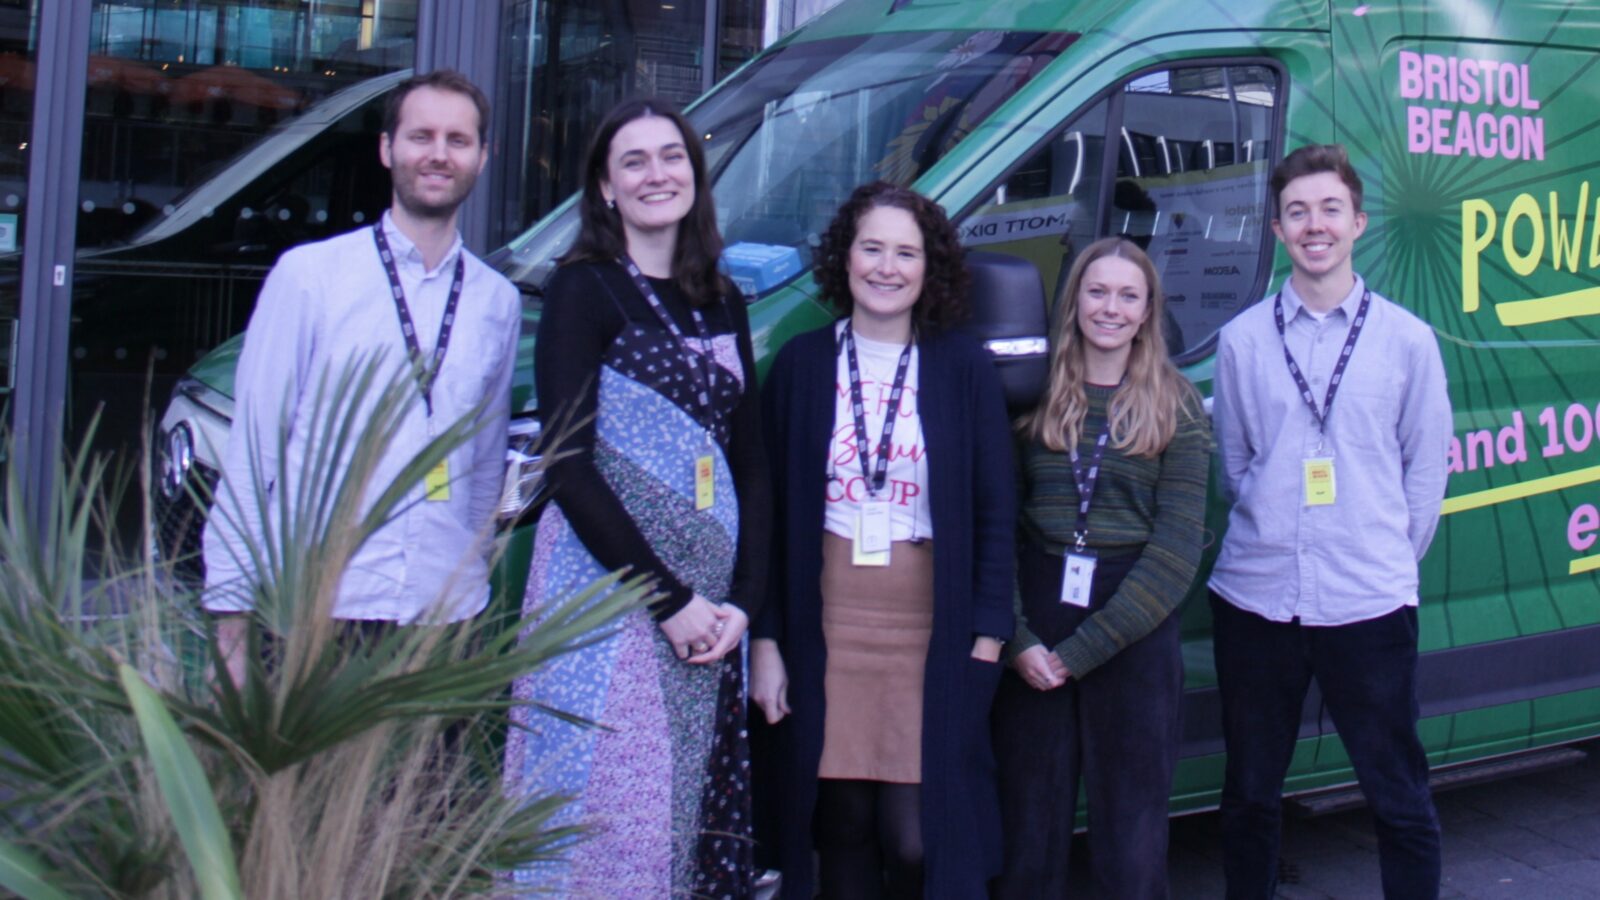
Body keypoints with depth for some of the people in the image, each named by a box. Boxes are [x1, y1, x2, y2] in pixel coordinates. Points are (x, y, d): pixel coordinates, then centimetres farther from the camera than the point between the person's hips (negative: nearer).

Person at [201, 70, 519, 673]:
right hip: (315, 610, -3)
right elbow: (253, 445, -2)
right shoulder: (309, 275, 0)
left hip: (446, 619, 3)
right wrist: (232, 618, -5)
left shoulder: (498, 302, 10)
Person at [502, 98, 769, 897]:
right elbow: (567, 466, -11)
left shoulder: (721, 305, 13)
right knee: (607, 810, -4)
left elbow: (751, 466, 13)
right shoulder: (584, 289, -4)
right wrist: (668, 600, -13)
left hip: (711, 604, 6)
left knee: (695, 807, 8)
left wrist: (741, 600, -1)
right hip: (609, 584, -5)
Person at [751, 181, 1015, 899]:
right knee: (845, 828, 6)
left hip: (931, 635, -1)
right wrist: (765, 640, 2)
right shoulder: (802, 365, 5)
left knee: (917, 837, -6)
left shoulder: (963, 369, 2)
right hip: (827, 631, 1)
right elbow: (770, 509, 6)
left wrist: (986, 642, -3)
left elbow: (995, 514, 3)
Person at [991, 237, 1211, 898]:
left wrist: (1081, 649, -11)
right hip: (1032, 627, 1)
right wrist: (1018, 639, -12)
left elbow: (1178, 548, -5)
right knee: (1028, 839, 7)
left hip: (1134, 632, -1)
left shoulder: (1176, 406, 1)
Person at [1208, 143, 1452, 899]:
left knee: (1400, 798, 3)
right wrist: (1270, 539, 7)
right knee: (1248, 794, 12)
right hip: (1255, 597, 2)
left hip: (1368, 604, -1)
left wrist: (1390, 558, 4)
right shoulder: (1242, 340, 4)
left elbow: (1426, 468, 7)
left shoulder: (1407, 339, 2)